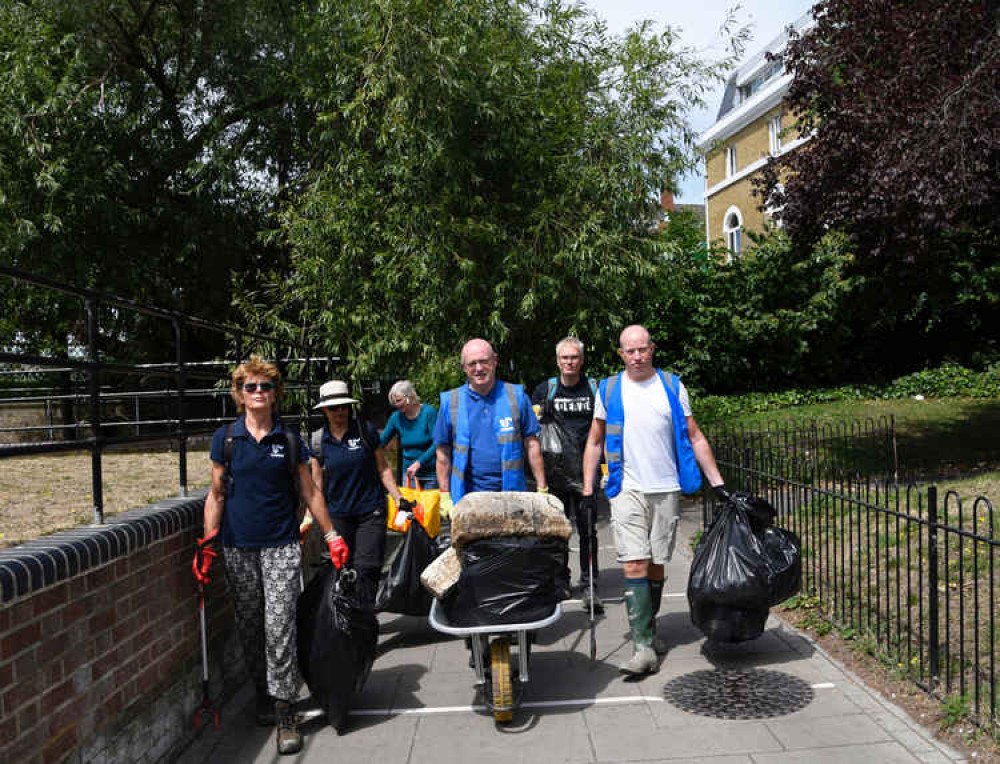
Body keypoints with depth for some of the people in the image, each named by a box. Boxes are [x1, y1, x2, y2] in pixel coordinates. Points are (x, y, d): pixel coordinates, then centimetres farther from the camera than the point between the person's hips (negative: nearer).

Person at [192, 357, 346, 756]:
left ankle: (284, 713, 1)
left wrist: (331, 537, 5)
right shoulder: (225, 439, 3)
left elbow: (310, 492, 7)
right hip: (238, 550, 1)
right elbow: (216, 494, 6)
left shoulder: (289, 440, 2)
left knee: (279, 626, -7)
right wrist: (207, 543, -1)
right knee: (249, 629, 10)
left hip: (282, 547, -1)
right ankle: (263, 695, 29)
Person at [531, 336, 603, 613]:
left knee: (588, 529, -1)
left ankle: (589, 585, 7)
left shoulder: (595, 388, 6)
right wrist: (540, 416, -9)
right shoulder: (544, 390, 8)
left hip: (586, 471, -1)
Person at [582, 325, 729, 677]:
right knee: (634, 565, -11)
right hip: (627, 490, -1)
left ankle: (649, 629, 27)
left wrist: (718, 483, 3)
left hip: (666, 489, 2)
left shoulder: (672, 387, 5)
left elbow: (695, 438, 8)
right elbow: (594, 443, 10)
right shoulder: (608, 390, 4)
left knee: (656, 565, 9)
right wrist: (587, 490, 4)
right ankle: (643, 646, -9)